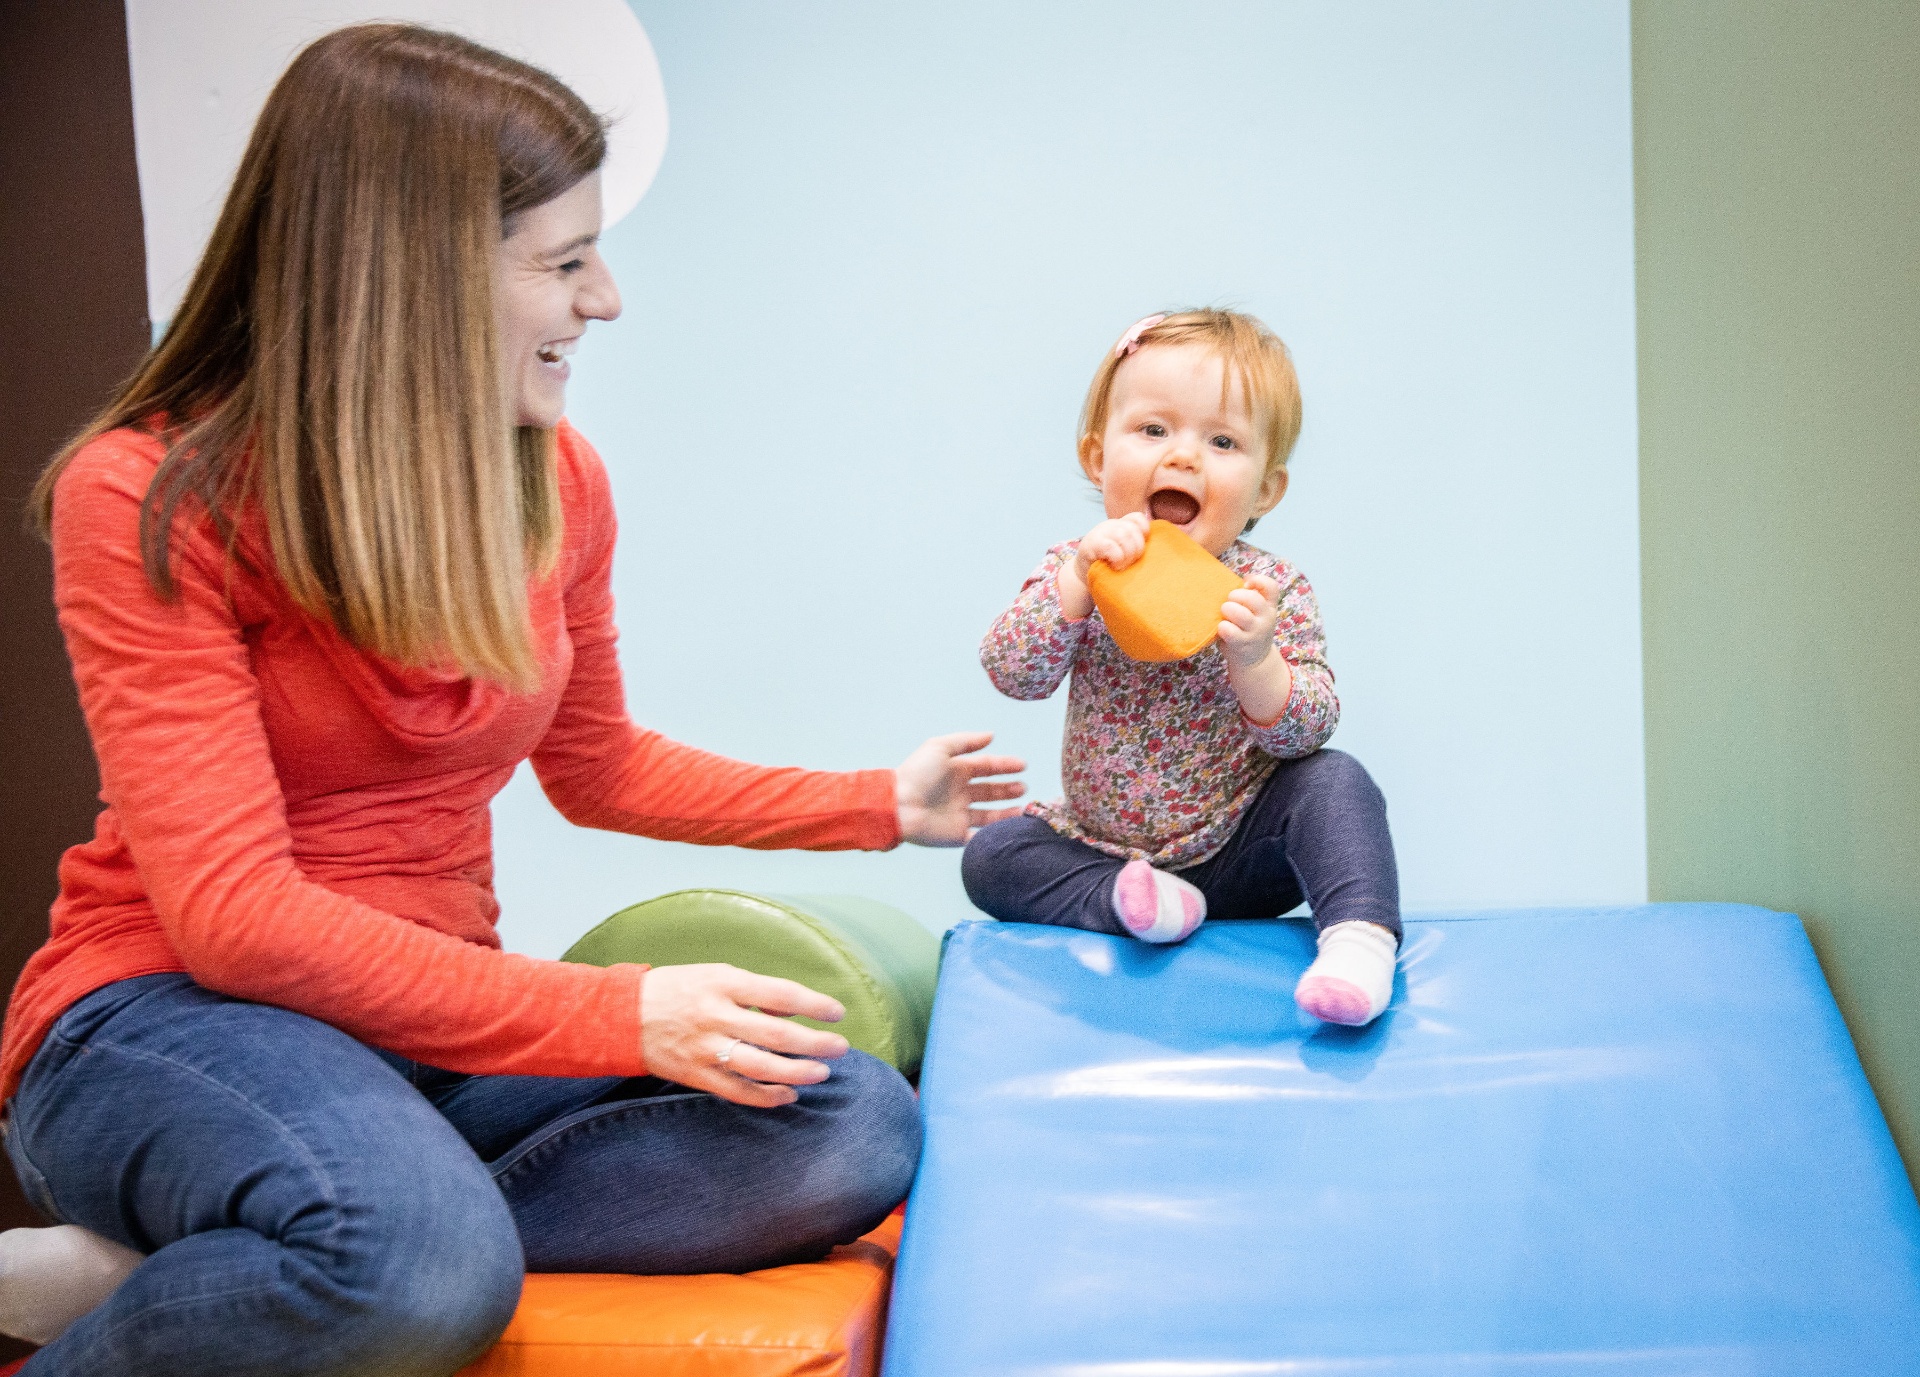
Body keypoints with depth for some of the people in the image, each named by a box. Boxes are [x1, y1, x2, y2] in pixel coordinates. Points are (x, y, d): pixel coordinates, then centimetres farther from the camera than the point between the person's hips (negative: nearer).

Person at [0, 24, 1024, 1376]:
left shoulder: (556, 479, 4)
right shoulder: (148, 502, -13)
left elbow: (596, 766, 22)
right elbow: (233, 914, -20)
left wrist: (879, 804, 19)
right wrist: (612, 1015, -29)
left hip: (435, 1012, 7)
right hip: (172, 1012, -7)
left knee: (856, 1131, -17)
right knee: (425, 1260, -40)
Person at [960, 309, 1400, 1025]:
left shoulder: (1272, 590, -10)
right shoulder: (1076, 569, -5)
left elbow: (1306, 732, -16)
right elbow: (1012, 674, -19)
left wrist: (1256, 662, -37)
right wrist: (1077, 579, -32)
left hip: (1238, 850, -2)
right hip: (1104, 848, 2)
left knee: (1334, 783, -26)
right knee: (991, 855, -16)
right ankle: (1129, 899, -28)